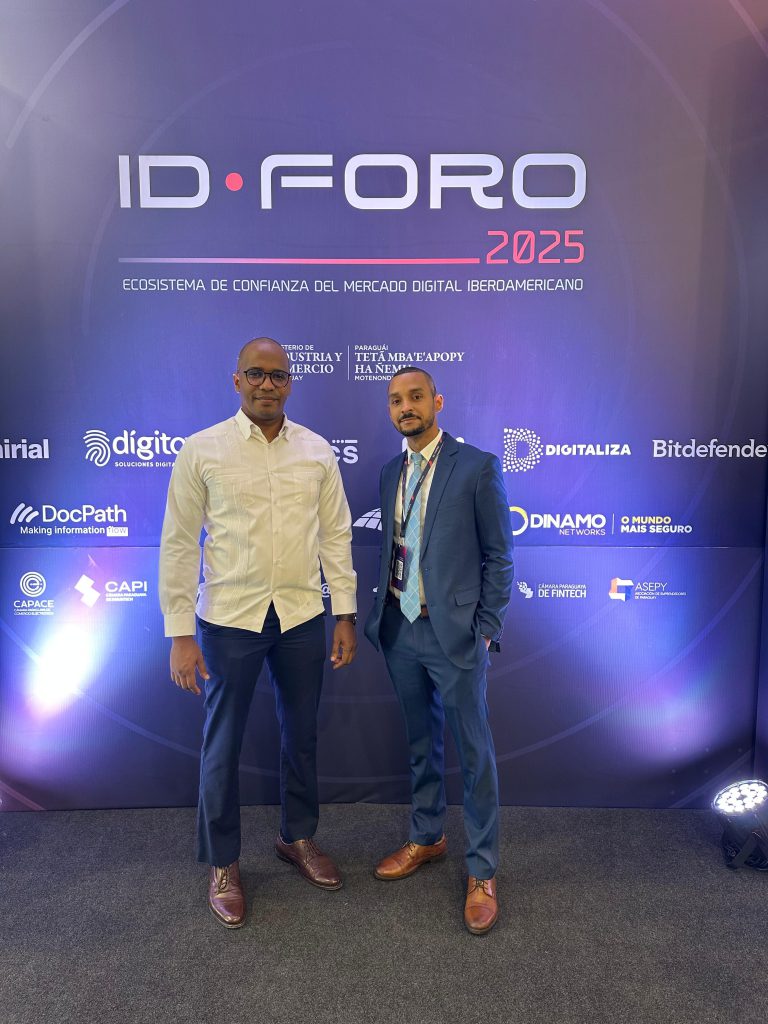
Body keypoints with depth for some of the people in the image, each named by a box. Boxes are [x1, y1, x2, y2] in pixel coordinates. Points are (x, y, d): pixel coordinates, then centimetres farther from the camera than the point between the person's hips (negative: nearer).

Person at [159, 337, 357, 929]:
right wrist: (180, 633, -7)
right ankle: (223, 864, 32)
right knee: (223, 745, 11)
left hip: (303, 615, 3)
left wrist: (346, 614, 3)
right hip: (229, 618, -2)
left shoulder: (317, 452, 1)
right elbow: (179, 544, -5)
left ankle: (299, 837, 41)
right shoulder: (202, 451, -6)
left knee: (301, 735, 17)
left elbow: (336, 536, 5)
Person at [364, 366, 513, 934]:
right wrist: (384, 615, 9)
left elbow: (499, 555, -7)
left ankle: (483, 872, 22)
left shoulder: (477, 466, -8)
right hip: (401, 631, 6)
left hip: (454, 633, -5)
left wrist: (485, 630, -9)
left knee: (475, 753, 6)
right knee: (421, 744, 20)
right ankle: (427, 838, 40)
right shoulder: (391, 473, 10)